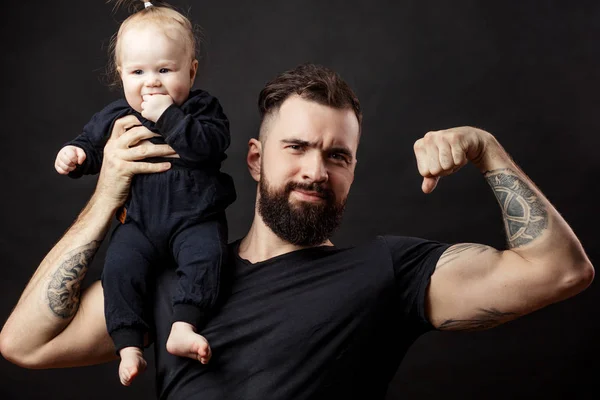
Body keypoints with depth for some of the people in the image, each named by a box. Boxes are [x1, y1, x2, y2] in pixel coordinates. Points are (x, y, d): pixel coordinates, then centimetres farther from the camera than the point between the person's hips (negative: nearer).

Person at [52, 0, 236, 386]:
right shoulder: (114, 116, 7)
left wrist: (168, 116, -25)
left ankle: (183, 328, -27)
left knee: (205, 256, -28)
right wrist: (75, 153, -3)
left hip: (195, 218, -2)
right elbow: (92, 142, 21)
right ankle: (129, 345, -13)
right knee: (120, 267, -18)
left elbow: (211, 144, -22)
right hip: (139, 221, 3)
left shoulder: (202, 108, -4)